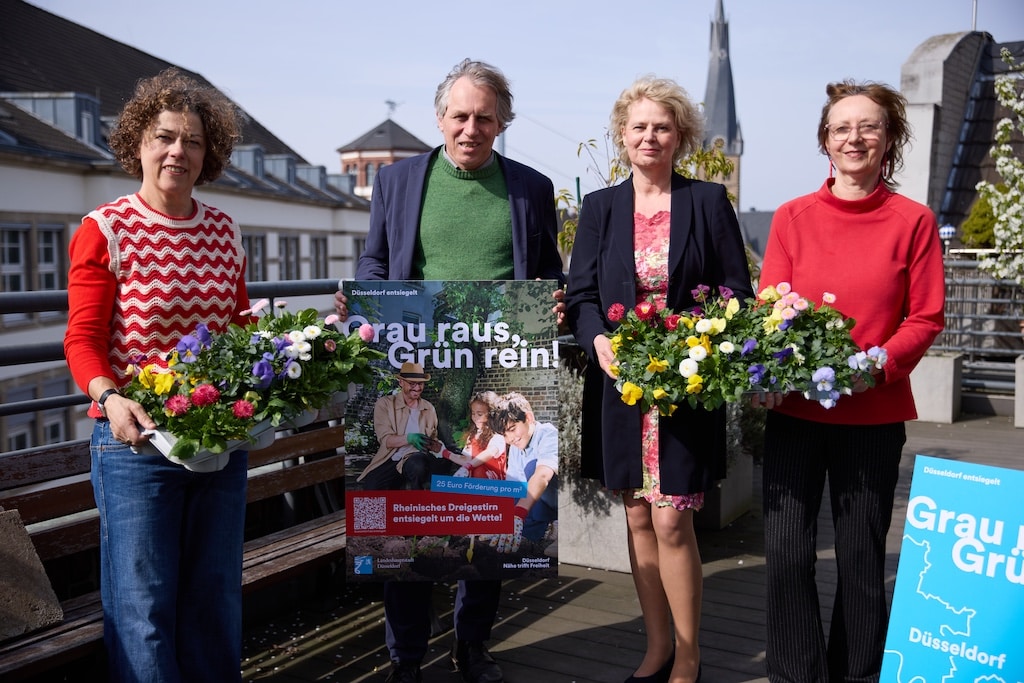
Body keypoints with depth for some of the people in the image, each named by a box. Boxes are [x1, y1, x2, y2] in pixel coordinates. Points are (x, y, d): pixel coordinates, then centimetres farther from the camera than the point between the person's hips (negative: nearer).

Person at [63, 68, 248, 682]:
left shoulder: (224, 232, 9)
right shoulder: (104, 231, -5)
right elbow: (83, 340, -8)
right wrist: (110, 398, -25)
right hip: (136, 440, -4)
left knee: (217, 594, 16)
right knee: (143, 602, 5)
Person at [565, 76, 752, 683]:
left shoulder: (709, 202, 3)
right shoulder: (600, 207, 9)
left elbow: (737, 292, 2)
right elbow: (580, 293, 7)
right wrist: (599, 340, -14)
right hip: (620, 382, 3)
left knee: (671, 520, -5)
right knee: (638, 517, 10)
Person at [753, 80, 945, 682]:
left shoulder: (914, 221, 0)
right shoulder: (793, 218, 4)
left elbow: (925, 318, 0)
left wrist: (877, 364, -17)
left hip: (875, 413, -1)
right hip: (794, 408, 1)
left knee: (862, 555, 10)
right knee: (786, 551, 0)